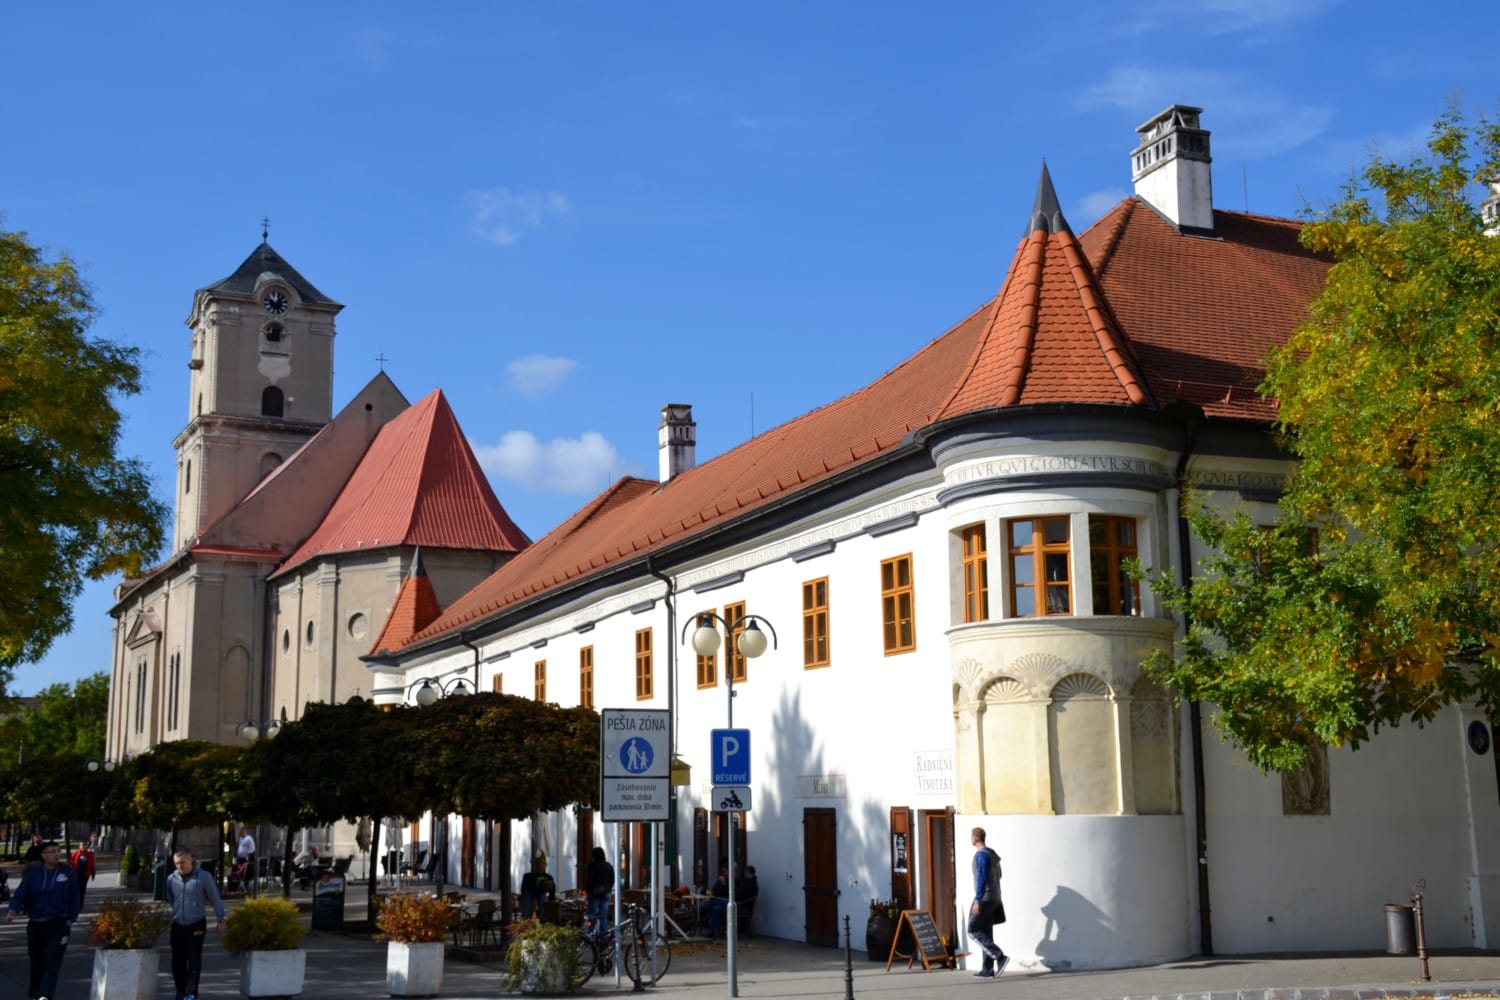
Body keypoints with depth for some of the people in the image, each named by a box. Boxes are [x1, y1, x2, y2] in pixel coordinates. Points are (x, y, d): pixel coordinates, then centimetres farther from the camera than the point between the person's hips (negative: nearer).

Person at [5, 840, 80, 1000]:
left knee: (52, 962, -13)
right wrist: (13, 910, -26)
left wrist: (70, 919, -1)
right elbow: (21, 893, -9)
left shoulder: (68, 873, 0)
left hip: (58, 925, -2)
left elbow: (74, 898, 4)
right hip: (35, 925, 2)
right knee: (36, 962, 11)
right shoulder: (33, 873, 1)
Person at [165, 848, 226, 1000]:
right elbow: (168, 898, 22)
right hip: (177, 924, 4)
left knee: (194, 959, -5)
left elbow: (215, 899, -1)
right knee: (177, 959, 7)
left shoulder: (204, 877, -6)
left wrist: (221, 920, 0)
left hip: (197, 924, -4)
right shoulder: (171, 879, 4)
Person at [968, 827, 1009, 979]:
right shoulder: (992, 854, 15)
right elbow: (997, 875, 21)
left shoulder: (981, 855, -15)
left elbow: (982, 878, -22)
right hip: (994, 898, 9)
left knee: (973, 932, -6)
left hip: (985, 898, -9)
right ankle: (988, 969, 7)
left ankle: (1000, 957, -14)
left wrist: (977, 900, -24)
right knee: (985, 933, 9)